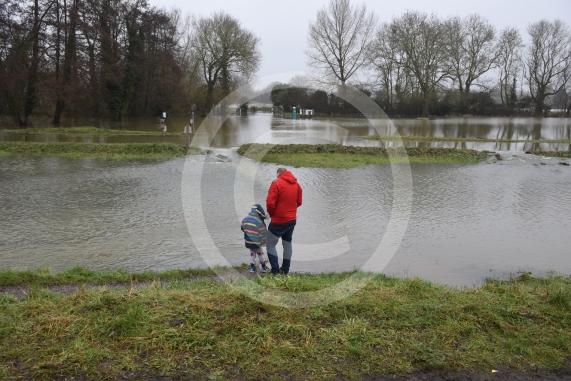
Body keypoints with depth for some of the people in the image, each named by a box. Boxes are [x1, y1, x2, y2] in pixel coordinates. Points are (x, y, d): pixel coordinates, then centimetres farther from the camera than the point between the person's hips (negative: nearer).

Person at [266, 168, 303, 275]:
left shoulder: (276, 183, -14)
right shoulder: (297, 184, 6)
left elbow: (270, 203, -18)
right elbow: (299, 202, 10)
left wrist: (271, 214, -1)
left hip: (279, 221, -6)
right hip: (292, 220, 7)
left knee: (271, 244, 4)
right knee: (287, 244, 18)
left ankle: (275, 270, -2)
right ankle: (285, 270, 24)